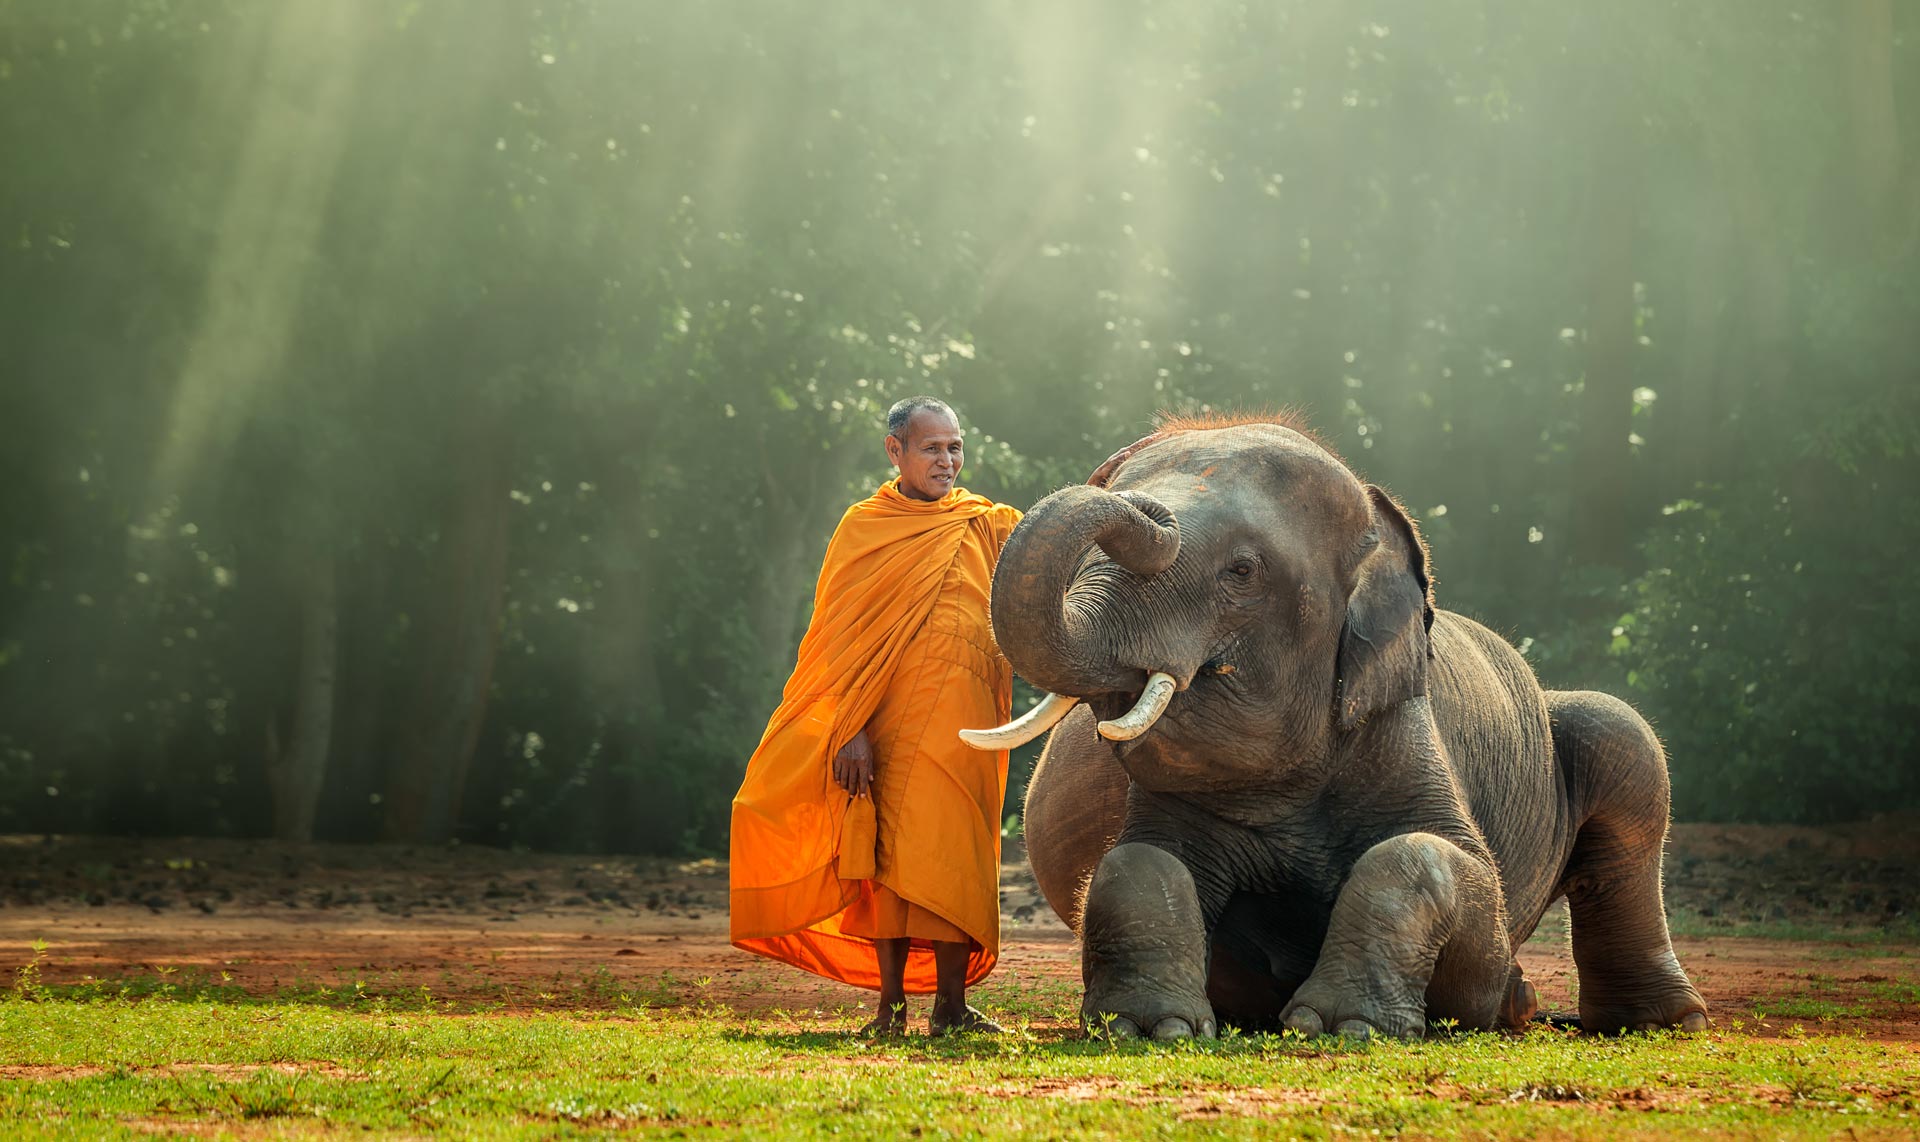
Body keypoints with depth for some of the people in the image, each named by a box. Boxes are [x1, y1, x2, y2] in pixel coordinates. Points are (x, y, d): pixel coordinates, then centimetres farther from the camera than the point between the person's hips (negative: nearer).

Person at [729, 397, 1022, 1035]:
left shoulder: (990, 527, 14)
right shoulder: (864, 528, 7)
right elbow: (843, 637, 1)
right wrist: (851, 730, -9)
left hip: (959, 722, 1)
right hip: (885, 719, -1)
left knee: (951, 853, -4)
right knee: (887, 853, -3)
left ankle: (951, 1005, 0)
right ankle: (891, 1003, 3)